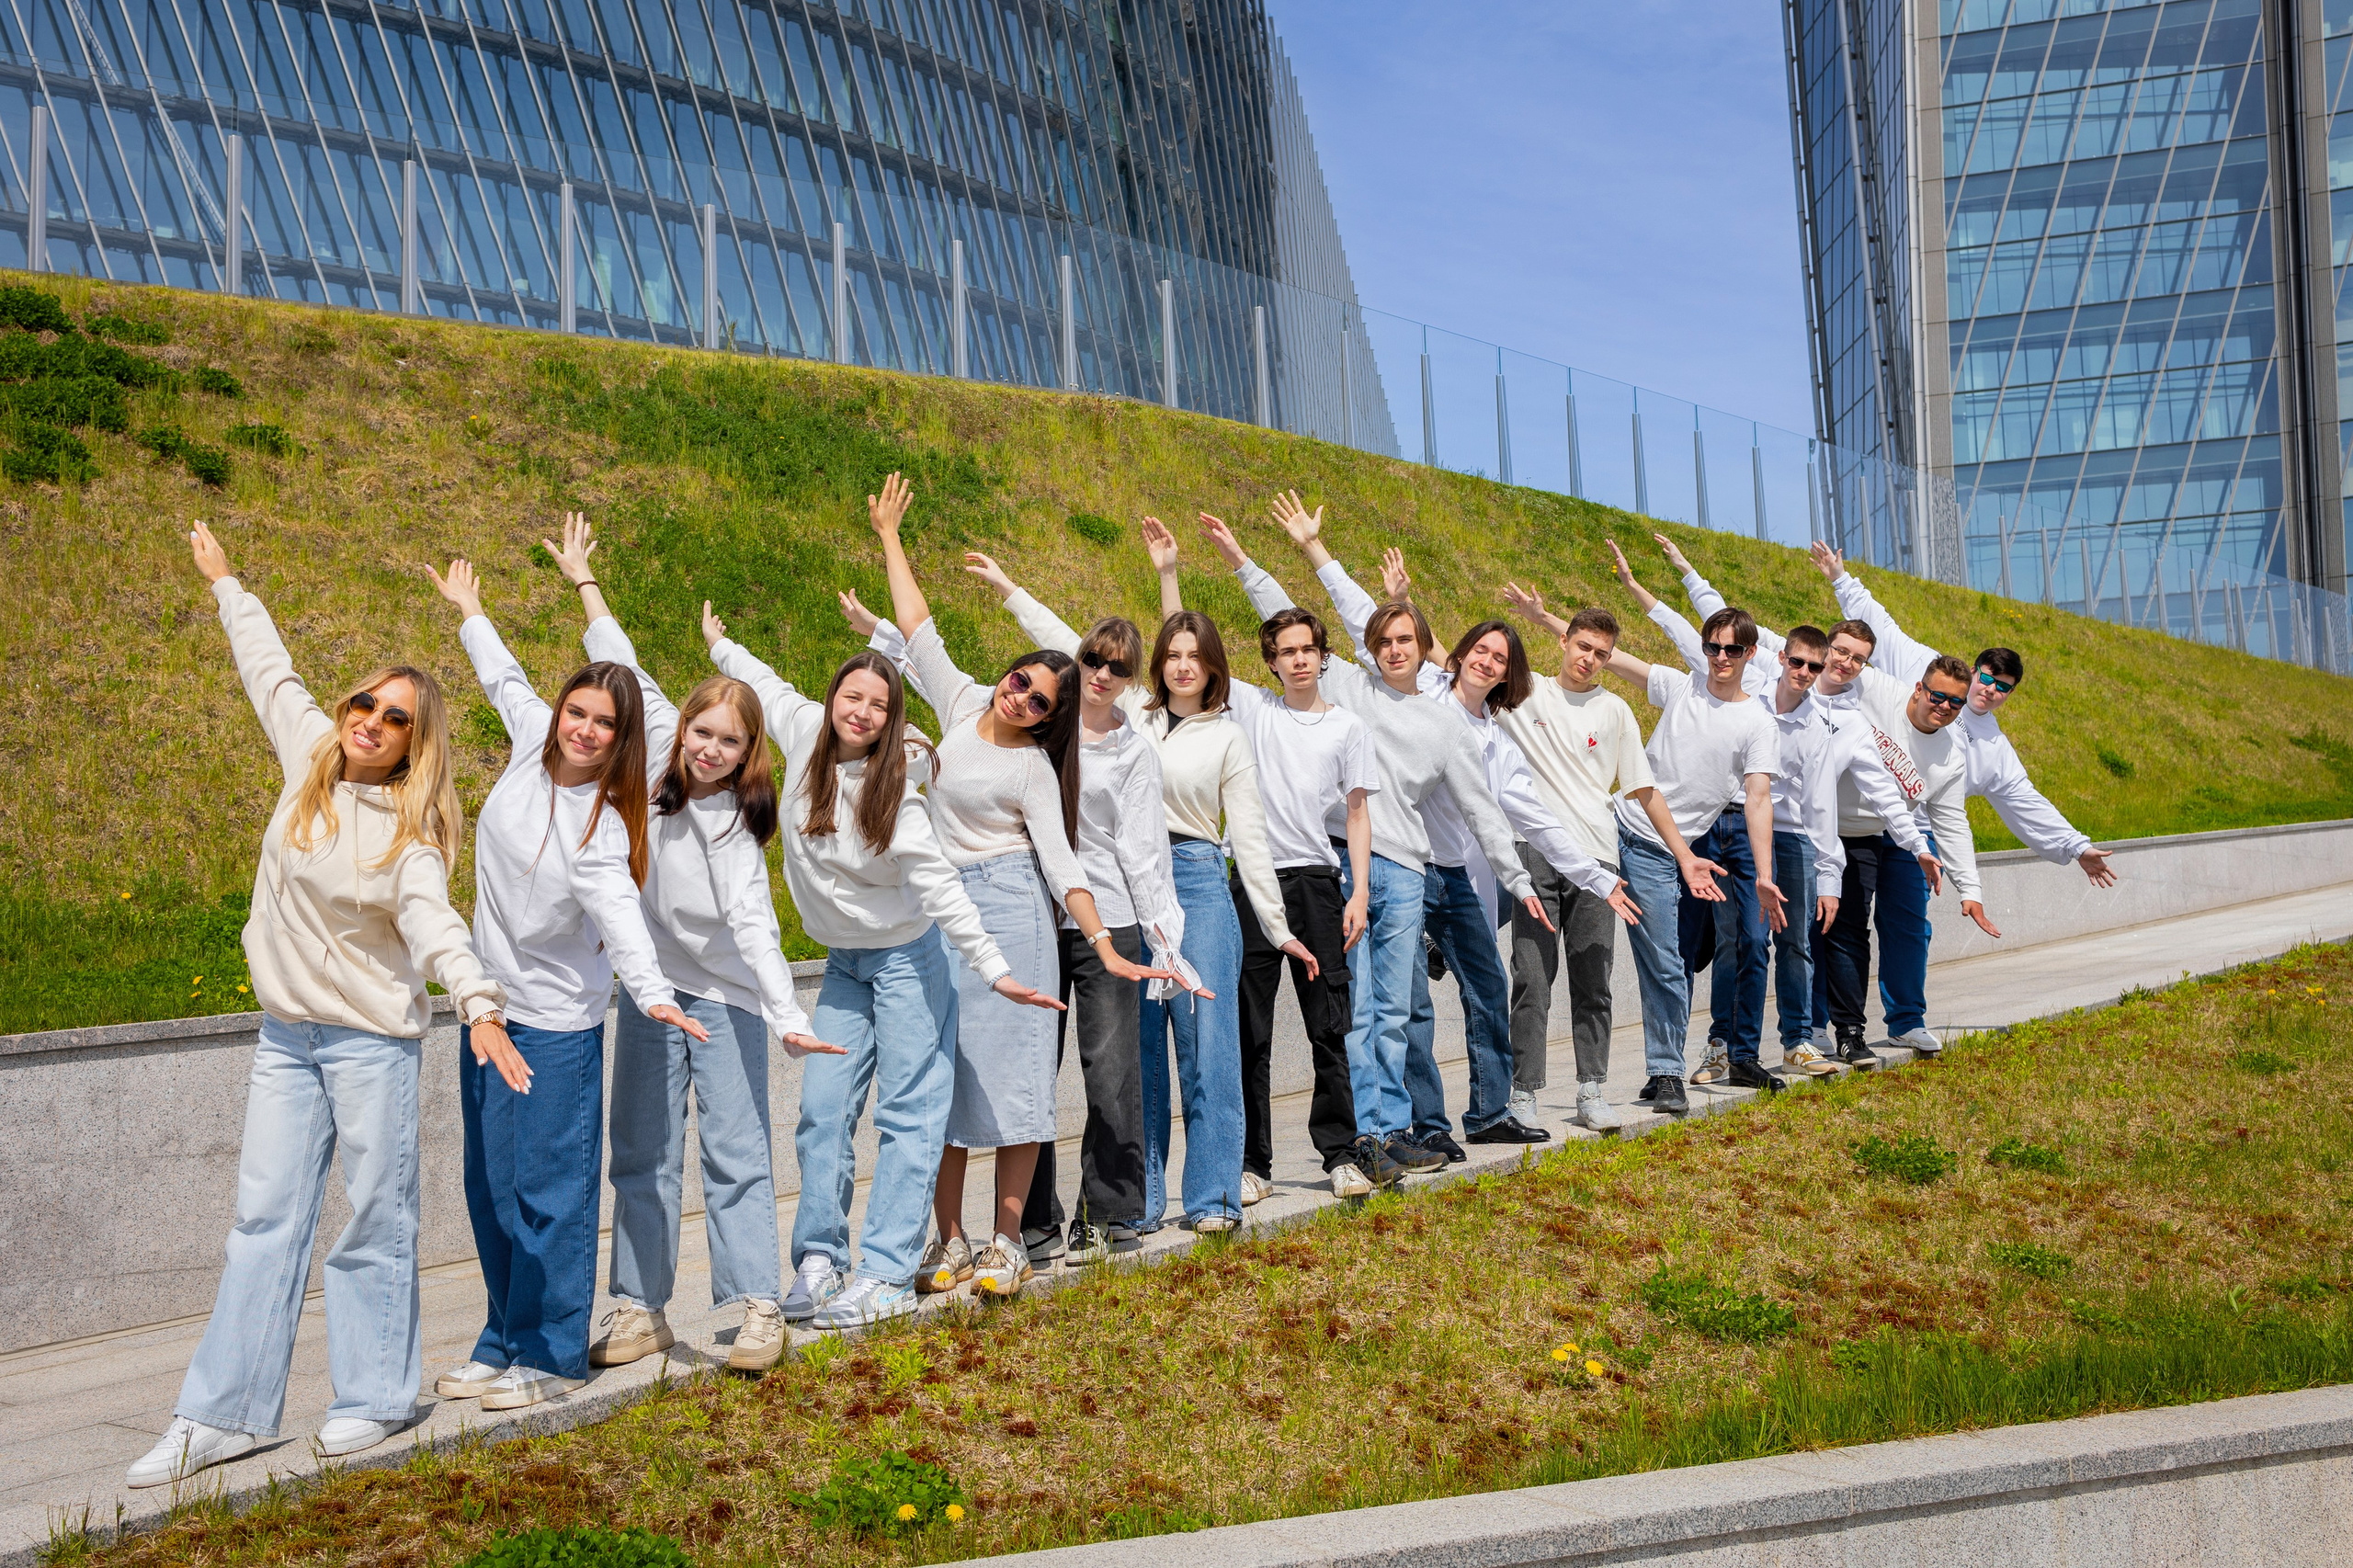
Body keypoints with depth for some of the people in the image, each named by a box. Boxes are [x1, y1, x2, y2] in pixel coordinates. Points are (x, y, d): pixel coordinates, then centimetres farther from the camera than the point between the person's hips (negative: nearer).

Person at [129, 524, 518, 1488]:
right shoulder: (309, 758, 4)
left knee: (374, 1220, 2)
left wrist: (480, 1006, -41)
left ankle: (375, 1397, 14)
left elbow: (433, 922, -24)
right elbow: (268, 668, 20)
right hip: (286, 1035, 5)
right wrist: (224, 583, 34)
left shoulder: (412, 828, -10)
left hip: (373, 1038, -5)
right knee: (265, 1218, 5)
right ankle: (223, 1415, 8)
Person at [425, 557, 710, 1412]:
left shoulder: (601, 827, -20)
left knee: (549, 1190, -2)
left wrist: (653, 990, -53)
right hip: (489, 1004, 7)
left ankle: (552, 1356, 10)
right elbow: (507, 679, 18)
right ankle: (504, 1342, 26)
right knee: (490, 1187, 14)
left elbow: (619, 910, -36)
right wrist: (469, 612, 34)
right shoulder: (533, 745, -3)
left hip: (556, 1025, -7)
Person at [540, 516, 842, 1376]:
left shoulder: (735, 825, -18)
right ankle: (640, 1311, 13)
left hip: (726, 997, -5)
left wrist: (789, 1016, -39)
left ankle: (759, 1310, 2)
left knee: (736, 1157, -3)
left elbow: (752, 922, -27)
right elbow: (625, 667, 5)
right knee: (643, 1157, 7)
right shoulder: (659, 758, -5)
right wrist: (582, 581, 13)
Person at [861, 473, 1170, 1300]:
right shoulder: (962, 704, 6)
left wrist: (1105, 946, -18)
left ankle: (1007, 1240, 5)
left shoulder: (1035, 768, -4)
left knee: (1011, 1067, -4)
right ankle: (949, 1239, 10)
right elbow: (918, 627, 11)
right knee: (941, 1068, 3)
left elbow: (1061, 861, -9)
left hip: (1006, 905, -4)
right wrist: (889, 537, 14)